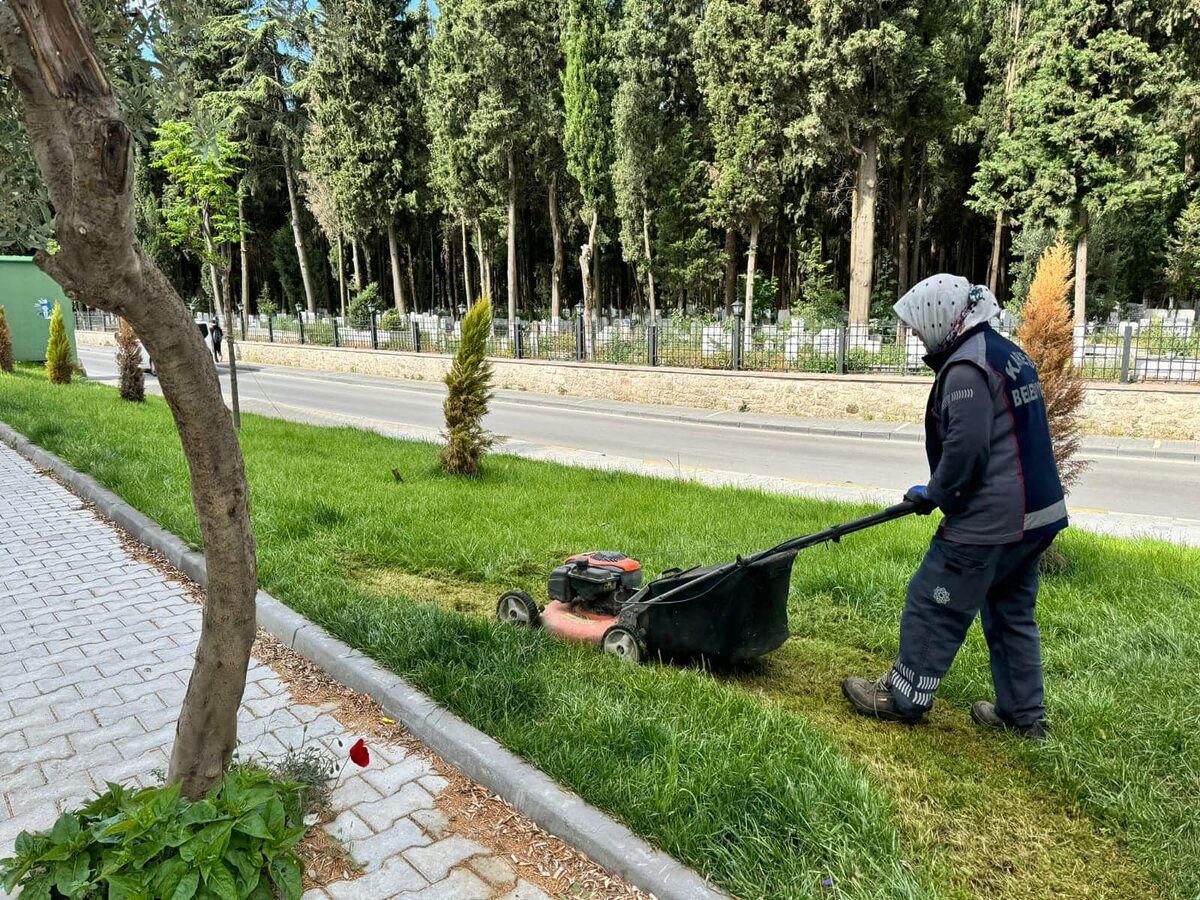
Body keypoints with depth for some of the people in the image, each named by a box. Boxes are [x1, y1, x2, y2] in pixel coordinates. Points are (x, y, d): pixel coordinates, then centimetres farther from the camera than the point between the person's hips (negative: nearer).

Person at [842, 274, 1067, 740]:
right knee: (1013, 614, 20)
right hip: (1036, 514, 10)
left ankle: (904, 696, 17)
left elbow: (965, 449, -25)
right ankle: (1023, 713, 30)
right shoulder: (1009, 354, 14)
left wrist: (935, 495, -7)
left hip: (990, 520, -10)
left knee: (933, 605, 4)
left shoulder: (966, 368, -18)